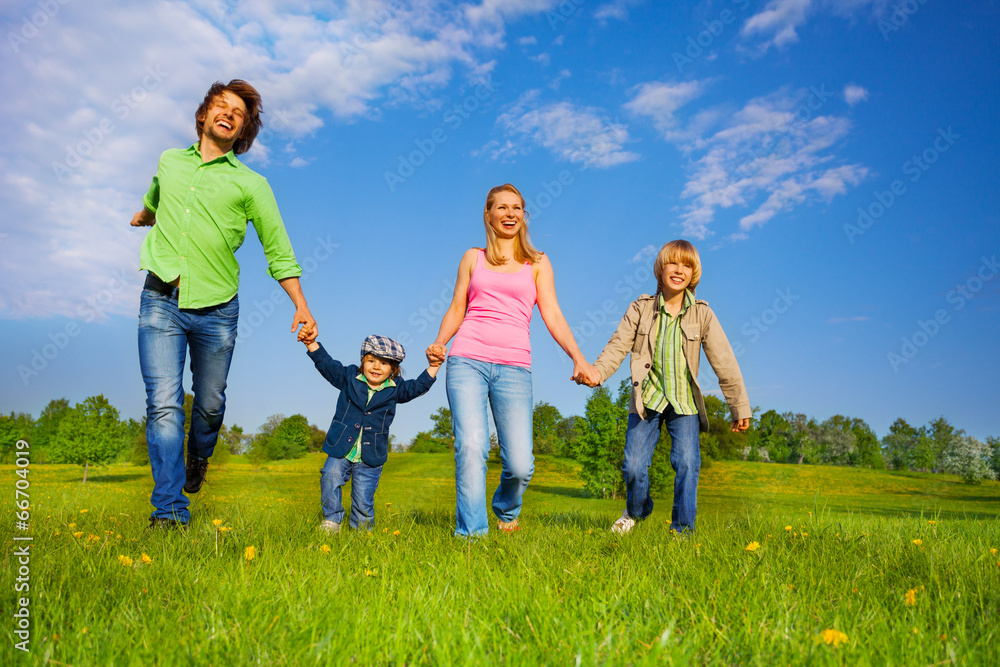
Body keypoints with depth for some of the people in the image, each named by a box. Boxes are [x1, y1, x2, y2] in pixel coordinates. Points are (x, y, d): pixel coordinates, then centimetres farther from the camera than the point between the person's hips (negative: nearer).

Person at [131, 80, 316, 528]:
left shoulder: (251, 184, 3)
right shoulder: (169, 162, 12)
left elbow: (278, 251, 2)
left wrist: (300, 305, -9)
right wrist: (143, 215, 57)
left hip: (215, 308, -1)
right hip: (161, 301, 1)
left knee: (209, 402, 12)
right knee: (164, 404, -10)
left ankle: (198, 459, 44)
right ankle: (170, 511, -7)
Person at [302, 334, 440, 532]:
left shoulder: (395, 390, 3)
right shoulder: (349, 377, 2)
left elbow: (419, 386, 6)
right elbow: (326, 363, 1)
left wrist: (433, 366, -7)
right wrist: (311, 343, -11)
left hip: (370, 457, 0)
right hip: (341, 450, 0)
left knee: (363, 500, 1)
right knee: (331, 476, -23)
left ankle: (361, 530, 26)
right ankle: (332, 520, -3)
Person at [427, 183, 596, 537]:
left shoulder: (537, 263, 15)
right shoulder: (473, 258, 18)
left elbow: (552, 315, 5)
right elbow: (456, 309, 16)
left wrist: (578, 358, -10)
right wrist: (440, 342, -4)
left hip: (514, 367, 0)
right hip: (467, 361, 1)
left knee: (520, 465, -8)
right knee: (471, 446, -18)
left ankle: (506, 509, 26)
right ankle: (471, 534, -7)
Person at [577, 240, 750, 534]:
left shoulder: (702, 314, 1)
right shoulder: (641, 308, 1)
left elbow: (724, 361, 2)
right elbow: (618, 345, -6)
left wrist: (740, 407, 2)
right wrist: (597, 371, -26)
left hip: (684, 401, 0)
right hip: (647, 398, 0)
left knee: (687, 463, -11)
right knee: (633, 464, -3)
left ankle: (682, 528, 7)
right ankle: (635, 512, 28)